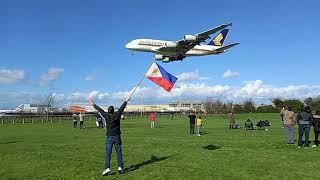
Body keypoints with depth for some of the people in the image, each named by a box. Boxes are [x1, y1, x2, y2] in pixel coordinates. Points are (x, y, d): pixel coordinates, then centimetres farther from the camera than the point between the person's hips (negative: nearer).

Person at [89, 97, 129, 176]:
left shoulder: (106, 116, -4)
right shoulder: (117, 114, -4)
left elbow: (100, 110, 7)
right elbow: (122, 108, 7)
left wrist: (93, 104, 18)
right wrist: (126, 101, 20)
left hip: (109, 137, 0)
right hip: (117, 137, 1)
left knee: (108, 153, 2)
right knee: (119, 152, 6)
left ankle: (107, 168, -3)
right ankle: (120, 167, 6)